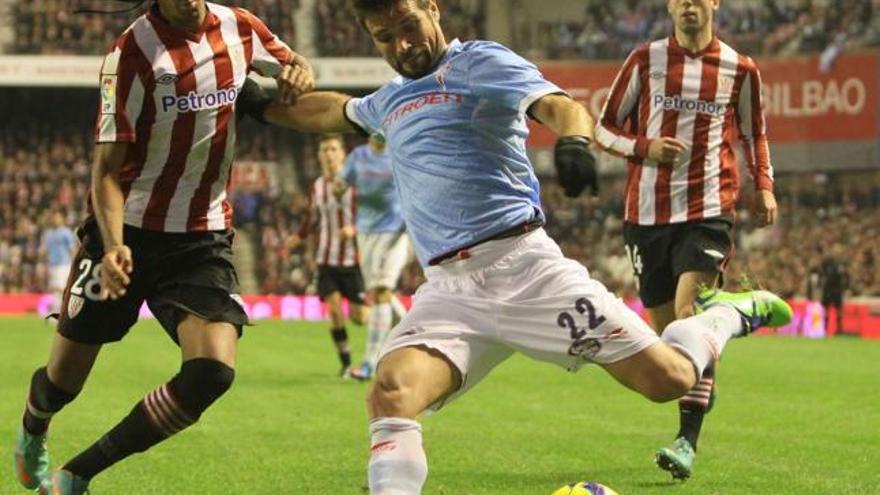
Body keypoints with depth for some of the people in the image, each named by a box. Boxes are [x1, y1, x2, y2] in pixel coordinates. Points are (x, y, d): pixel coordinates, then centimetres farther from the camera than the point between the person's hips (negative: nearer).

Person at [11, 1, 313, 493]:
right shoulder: (132, 52, -16)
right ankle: (32, 437, 47)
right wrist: (113, 245, -31)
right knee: (64, 379, 7)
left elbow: (292, 62, 19)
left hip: (205, 239, 3)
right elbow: (108, 167, -16)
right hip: (128, 233, -3)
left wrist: (300, 73, -6)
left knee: (212, 373, -18)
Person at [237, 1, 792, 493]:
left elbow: (560, 105, -17)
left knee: (667, 378, -7)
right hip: (448, 290, 5)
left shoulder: (478, 62, 2)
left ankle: (727, 314, 25)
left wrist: (575, 140, -39)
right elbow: (331, 110, 46)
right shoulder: (391, 100, 22)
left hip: (521, 265, -5)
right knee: (389, 394, -26)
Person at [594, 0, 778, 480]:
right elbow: (606, 128, 10)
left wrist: (764, 186, 7)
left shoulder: (740, 69, 6)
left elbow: (754, 133, 21)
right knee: (663, 325, 6)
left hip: (708, 209, -3)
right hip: (647, 211, 3)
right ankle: (701, 392, 28)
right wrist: (643, 147, -9)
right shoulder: (645, 59, 6)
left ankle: (688, 439, -21)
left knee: (689, 311, -19)